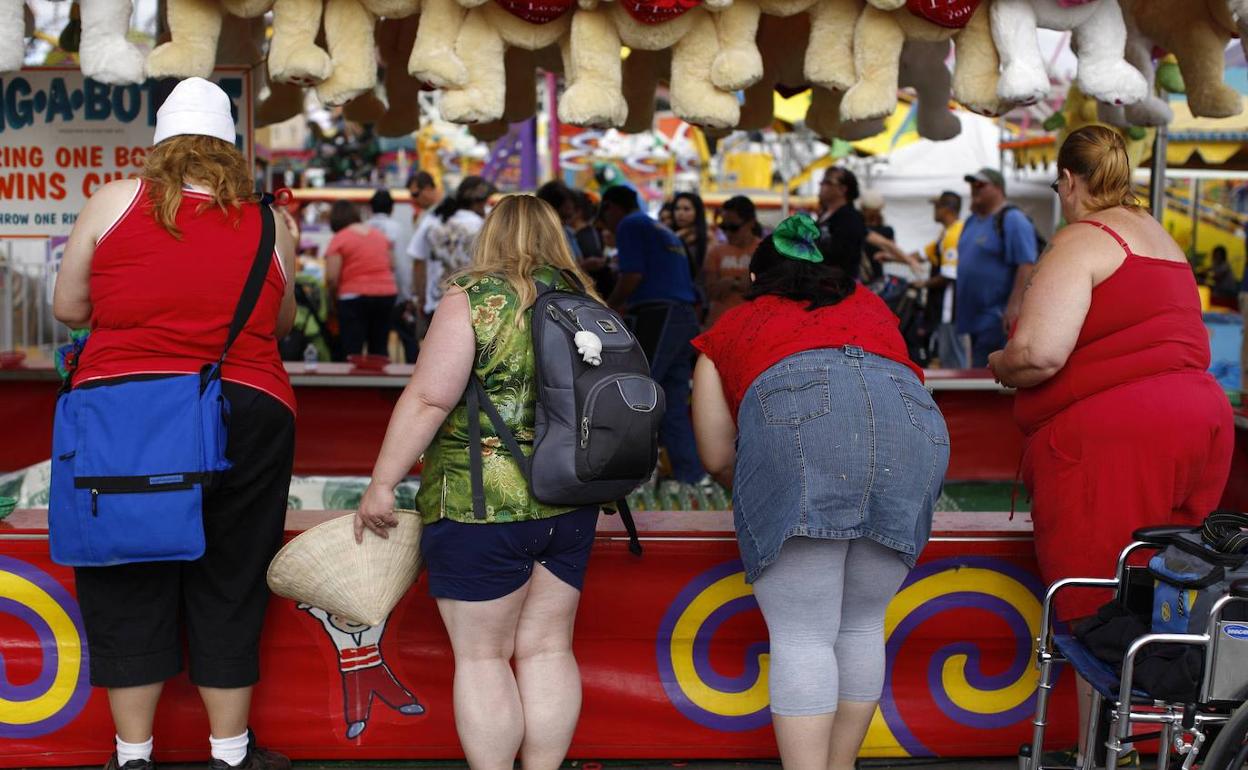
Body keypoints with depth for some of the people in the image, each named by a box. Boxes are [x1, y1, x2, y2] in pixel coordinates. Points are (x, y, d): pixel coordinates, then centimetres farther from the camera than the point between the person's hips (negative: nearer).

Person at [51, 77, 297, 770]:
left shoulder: (113, 202, 2)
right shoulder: (271, 224, 5)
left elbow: (68, 309, 8)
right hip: (244, 417, 1)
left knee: (126, 589, 12)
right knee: (227, 585, 13)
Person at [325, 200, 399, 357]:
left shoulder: (339, 239, -6)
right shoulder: (380, 235, 11)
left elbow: (331, 278, -11)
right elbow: (392, 266, 17)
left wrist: (334, 296, 5)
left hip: (354, 297, -5)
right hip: (388, 293, 5)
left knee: (352, 352, -3)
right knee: (380, 351, 11)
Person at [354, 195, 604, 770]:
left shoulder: (473, 297, -8)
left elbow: (428, 399, -15)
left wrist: (382, 484, -10)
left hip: (480, 507, -5)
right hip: (570, 508, 5)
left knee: (481, 656, 5)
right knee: (547, 648, 13)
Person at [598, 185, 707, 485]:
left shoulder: (630, 224, 0)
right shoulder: (663, 230, 27)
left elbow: (633, 274, -13)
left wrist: (611, 307, 1)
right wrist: (628, 306, 26)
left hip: (657, 319, -9)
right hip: (685, 317, 9)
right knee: (674, 407, 10)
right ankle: (692, 477, 9)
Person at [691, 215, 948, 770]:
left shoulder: (731, 327, 30)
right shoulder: (868, 305, 38)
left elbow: (717, 457, 27)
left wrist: (756, 491, 47)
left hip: (794, 420, -3)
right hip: (913, 423, 3)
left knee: (801, 638, 1)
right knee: (861, 627, 16)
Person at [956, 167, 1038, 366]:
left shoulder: (1012, 220, -11)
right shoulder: (971, 222, 17)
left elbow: (1027, 265, -19)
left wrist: (1014, 306, -26)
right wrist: (959, 307, 23)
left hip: (998, 319, -10)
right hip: (975, 316, 10)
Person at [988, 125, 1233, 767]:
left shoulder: (1081, 240, -6)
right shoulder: (1160, 237, 21)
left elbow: (1038, 354, -19)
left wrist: (1001, 364, 3)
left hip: (1112, 438, -9)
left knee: (1096, 618, -3)